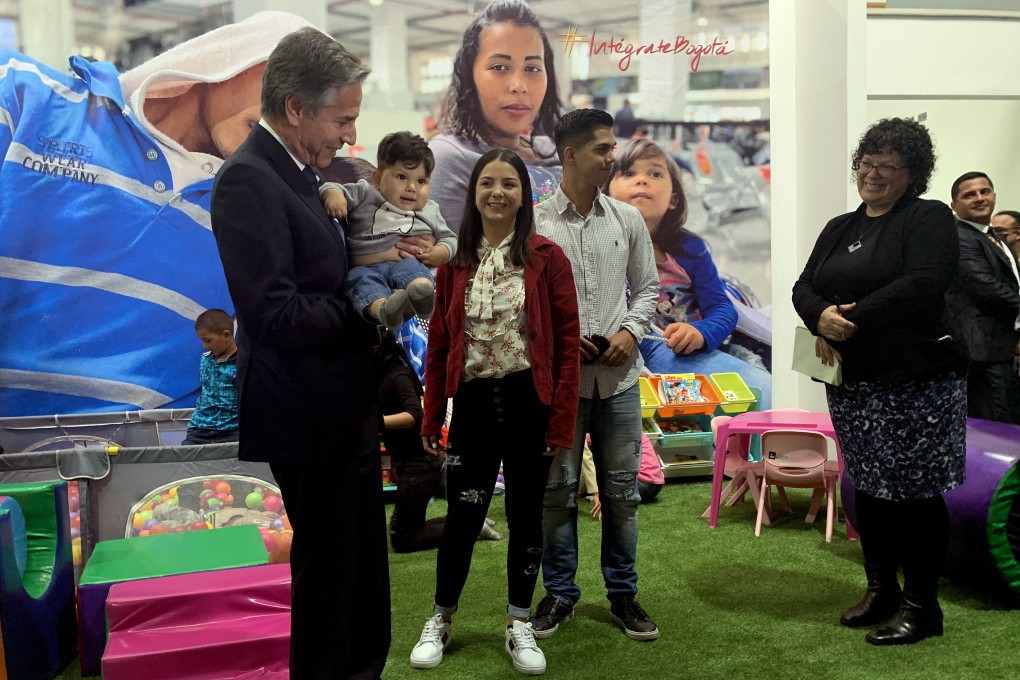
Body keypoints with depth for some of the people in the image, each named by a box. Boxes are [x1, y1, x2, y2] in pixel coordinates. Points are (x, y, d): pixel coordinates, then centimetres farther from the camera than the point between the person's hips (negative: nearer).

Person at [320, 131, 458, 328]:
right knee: (363, 280, -35)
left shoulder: (429, 211, 22)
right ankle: (383, 308, -66)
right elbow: (332, 187, 13)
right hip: (366, 267, 0)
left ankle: (419, 295, -69)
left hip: (409, 264, 0)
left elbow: (448, 238, 28)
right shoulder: (365, 195, 16)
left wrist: (440, 253, 5)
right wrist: (333, 194, -13)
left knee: (413, 268, -35)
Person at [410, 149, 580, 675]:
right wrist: (432, 417, 4)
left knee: (525, 514, 11)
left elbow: (566, 341, -5)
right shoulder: (455, 261, 4)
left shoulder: (547, 258, -3)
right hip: (473, 401, 1)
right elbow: (439, 342, 6)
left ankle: (519, 625, 28)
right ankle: (440, 621, 28)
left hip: (528, 402, -1)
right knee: (463, 514, 9)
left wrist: (562, 420, -9)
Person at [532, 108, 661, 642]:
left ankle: (623, 592, 25)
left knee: (621, 489, 10)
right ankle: (559, 593, 23)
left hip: (618, 377, 3)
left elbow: (646, 287, 12)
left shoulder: (628, 219, 6)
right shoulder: (535, 224, -4)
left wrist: (631, 331, -5)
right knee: (558, 489, 7)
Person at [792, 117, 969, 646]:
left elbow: (923, 285, -20)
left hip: (917, 381, -7)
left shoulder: (928, 218, -5)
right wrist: (822, 318, -13)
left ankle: (921, 605, 14)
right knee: (868, 489, 14)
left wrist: (851, 318, -19)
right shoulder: (840, 228, 16)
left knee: (915, 492, 0)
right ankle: (880, 590, 28)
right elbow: (805, 286, 9)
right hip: (852, 383, 7)